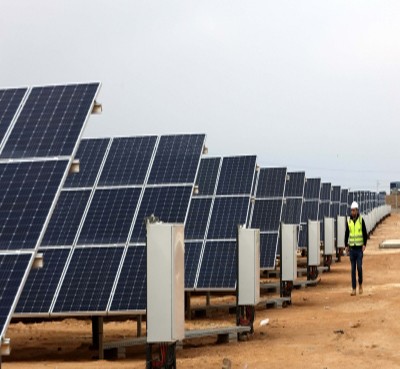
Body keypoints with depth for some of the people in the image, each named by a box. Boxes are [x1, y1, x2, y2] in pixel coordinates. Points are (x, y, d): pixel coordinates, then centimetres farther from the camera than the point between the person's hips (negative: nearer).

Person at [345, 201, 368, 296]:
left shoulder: (361, 220, -4)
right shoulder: (349, 221, 5)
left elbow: (365, 233, -4)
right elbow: (346, 234, 11)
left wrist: (364, 245, -13)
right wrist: (346, 246, 4)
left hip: (359, 248, -3)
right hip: (352, 248, 3)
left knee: (359, 267, -9)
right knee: (353, 269, 3)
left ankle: (360, 284, 15)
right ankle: (354, 289, 5)